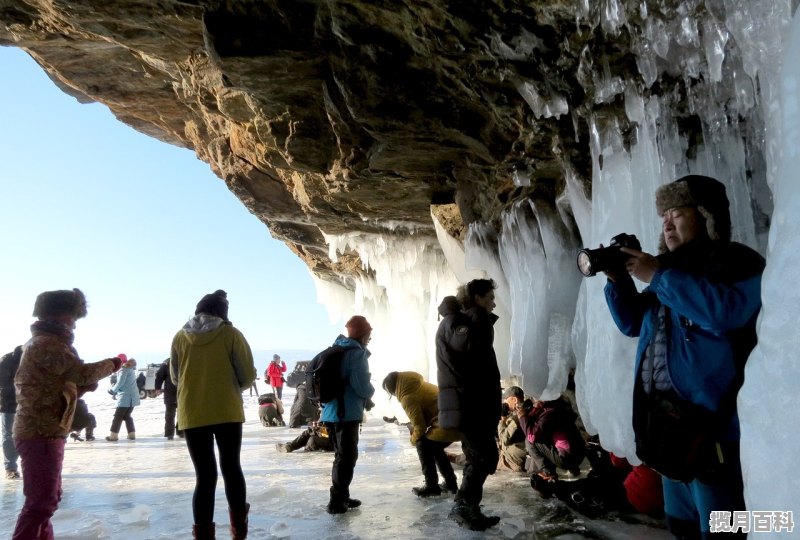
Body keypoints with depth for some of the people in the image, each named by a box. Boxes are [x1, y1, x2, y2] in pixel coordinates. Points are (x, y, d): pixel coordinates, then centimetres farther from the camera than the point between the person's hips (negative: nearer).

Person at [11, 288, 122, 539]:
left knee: (47, 497, 18)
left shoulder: (48, 342, 17)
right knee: (41, 500, -7)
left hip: (44, 431, 10)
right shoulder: (46, 343, -15)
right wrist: (113, 363, -8)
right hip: (41, 433, -10)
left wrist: (86, 385, 3)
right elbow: (82, 372, -23)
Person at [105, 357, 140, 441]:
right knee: (127, 416, 15)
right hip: (132, 397, 8)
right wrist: (116, 391, 14)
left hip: (125, 398, -8)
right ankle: (132, 434, 13)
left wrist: (113, 390, 1)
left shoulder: (124, 370, -11)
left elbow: (120, 383, -15)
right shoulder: (131, 369, 14)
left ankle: (113, 435, 1)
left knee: (118, 416, 0)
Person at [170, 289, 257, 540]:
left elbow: (175, 377, 13)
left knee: (205, 474, 7)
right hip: (227, 412, -1)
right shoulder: (231, 334, -6)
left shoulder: (180, 337, 1)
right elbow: (248, 375, -4)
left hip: (192, 414, 1)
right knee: (231, 467, 15)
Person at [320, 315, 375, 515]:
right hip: (347, 413, -9)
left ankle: (341, 497, 27)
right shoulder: (357, 353, -14)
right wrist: (371, 390, 0)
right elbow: (361, 386, -22)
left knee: (342, 456, 19)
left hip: (332, 411, 9)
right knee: (347, 457, 1)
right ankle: (337, 501, 3)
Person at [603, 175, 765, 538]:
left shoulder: (737, 262, -5)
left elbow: (726, 311, -27)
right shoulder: (673, 270, 16)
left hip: (711, 422, -8)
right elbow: (632, 323, 20)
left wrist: (658, 276, -19)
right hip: (666, 421, 8)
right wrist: (618, 280, 4)